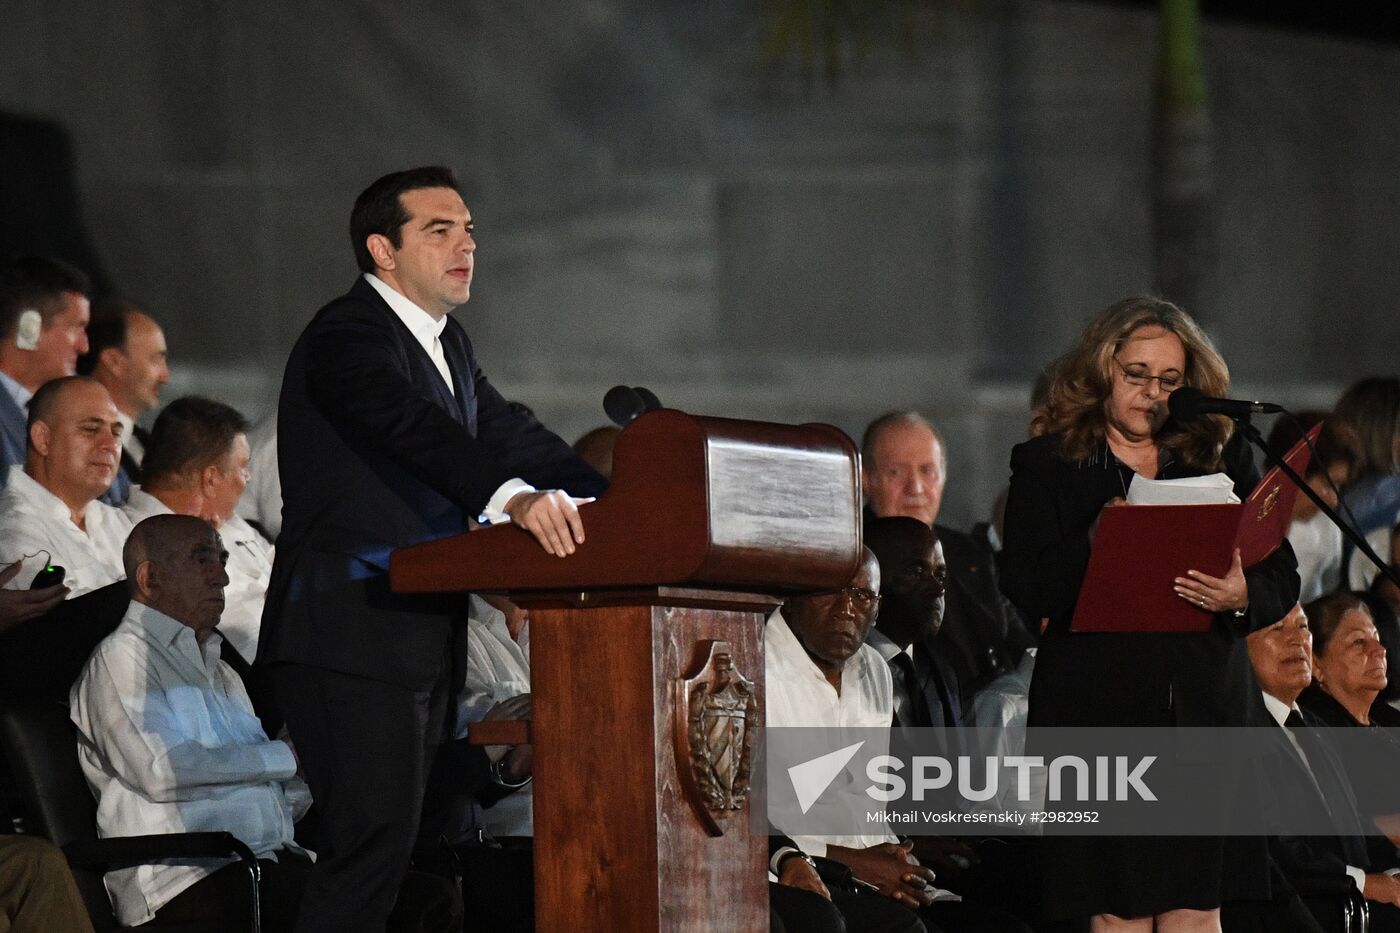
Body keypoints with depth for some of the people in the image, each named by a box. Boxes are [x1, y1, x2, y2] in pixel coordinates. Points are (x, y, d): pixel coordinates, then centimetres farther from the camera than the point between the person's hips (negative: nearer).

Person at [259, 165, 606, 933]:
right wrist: (515, 496, -47)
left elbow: (510, 438, 15)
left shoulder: (447, 346, 19)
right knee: (372, 839, -16)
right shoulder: (347, 337, -13)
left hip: (420, 640, 10)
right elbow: (414, 429, -31)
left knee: (385, 841, 9)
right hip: (351, 638, -10)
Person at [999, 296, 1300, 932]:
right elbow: (1026, 591, -4)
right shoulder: (1046, 466, 7)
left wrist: (1243, 595, -14)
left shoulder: (1221, 459, 13)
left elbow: (1282, 577, 8)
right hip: (1097, 707, -2)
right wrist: (1095, 540, -19)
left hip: (1202, 707, 2)